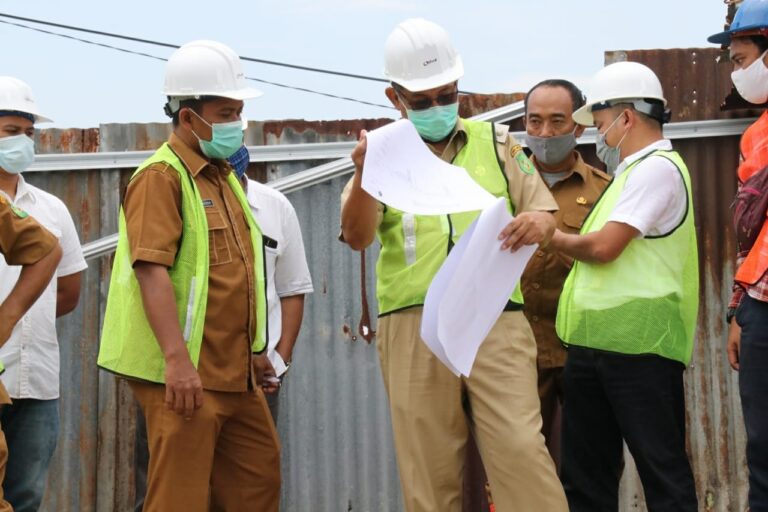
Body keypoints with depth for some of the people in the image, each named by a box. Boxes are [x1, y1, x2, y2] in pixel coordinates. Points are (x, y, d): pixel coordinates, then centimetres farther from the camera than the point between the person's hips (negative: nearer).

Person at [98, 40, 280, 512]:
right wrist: (176, 361, -28)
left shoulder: (224, 176, 17)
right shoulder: (161, 177, -11)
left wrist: (253, 348, 23)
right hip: (184, 374, -9)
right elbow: (151, 270, -21)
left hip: (234, 372, 9)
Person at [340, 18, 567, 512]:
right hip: (414, 329, 0)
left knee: (520, 449, -10)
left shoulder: (495, 142, 13)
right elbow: (357, 236, -3)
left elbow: (544, 211, 14)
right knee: (429, 469, 3)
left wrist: (539, 223, -12)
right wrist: (365, 176, -23)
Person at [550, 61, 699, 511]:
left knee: (661, 466, -5)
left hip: (638, 345, -10)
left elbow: (603, 246, -17)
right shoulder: (635, 171, 20)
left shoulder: (657, 168, -11)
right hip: (595, 341, 10)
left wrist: (555, 238, 0)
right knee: (585, 473, 12)